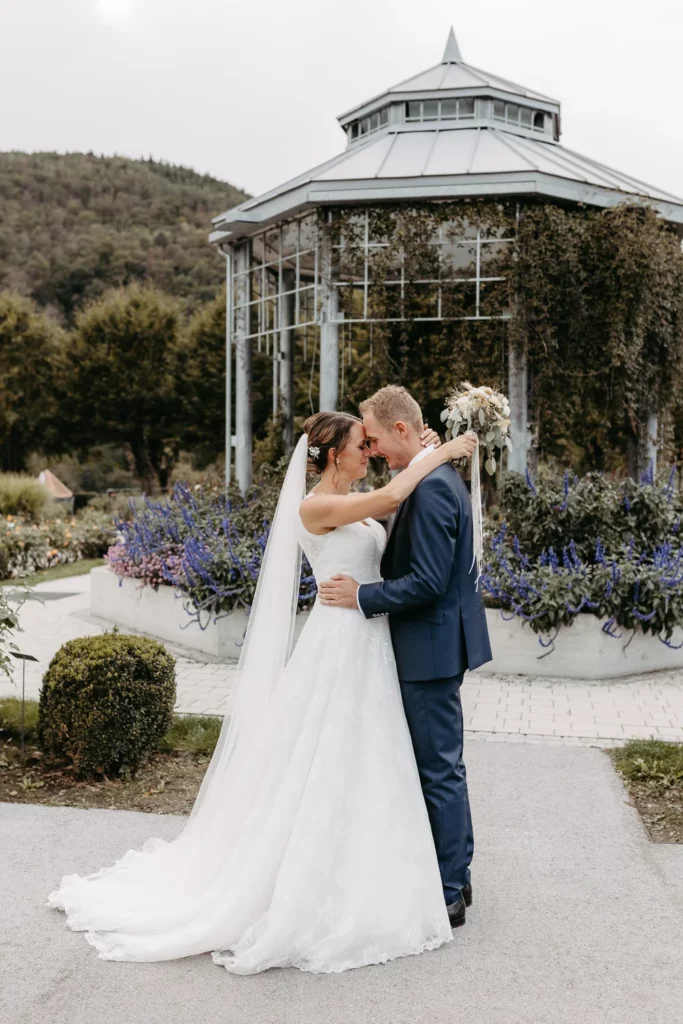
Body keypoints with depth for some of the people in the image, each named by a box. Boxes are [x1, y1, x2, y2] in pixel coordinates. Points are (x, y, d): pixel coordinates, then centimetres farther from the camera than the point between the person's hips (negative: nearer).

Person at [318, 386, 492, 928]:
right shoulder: (442, 477, 12)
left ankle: (447, 894, 11)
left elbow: (426, 583, -24)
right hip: (442, 643, 11)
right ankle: (456, 877, 30)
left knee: (439, 770, 0)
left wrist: (362, 595, -16)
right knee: (444, 764, 18)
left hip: (432, 648, -11)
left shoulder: (430, 487, -21)